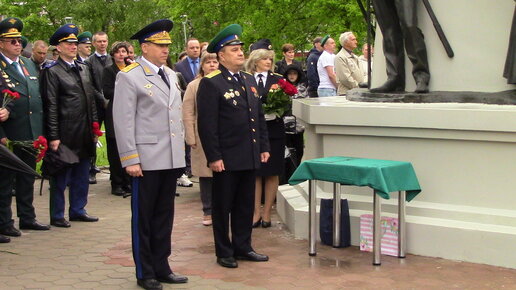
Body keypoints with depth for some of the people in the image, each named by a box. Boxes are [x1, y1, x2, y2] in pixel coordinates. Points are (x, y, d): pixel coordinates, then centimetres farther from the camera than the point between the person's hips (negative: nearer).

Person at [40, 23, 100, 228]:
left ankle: (77, 210, 26)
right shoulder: (52, 72, -7)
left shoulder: (83, 69, 14)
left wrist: (94, 126, 13)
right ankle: (57, 215, 13)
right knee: (61, 176, 3)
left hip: (85, 134, 7)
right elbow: (50, 106, -11)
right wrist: (54, 137, -14)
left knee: (82, 175, 14)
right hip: (66, 134, -7)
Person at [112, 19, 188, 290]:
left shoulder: (171, 75, 13)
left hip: (172, 158, 6)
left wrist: (181, 148, 14)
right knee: (143, 217, 5)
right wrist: (130, 160, -15)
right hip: (146, 160, -6)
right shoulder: (129, 76, -7)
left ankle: (161, 267, 22)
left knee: (164, 216, 12)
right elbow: (123, 121, -11)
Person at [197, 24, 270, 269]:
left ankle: (243, 247, 26)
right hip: (226, 158, -7)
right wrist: (213, 156, -17)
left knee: (246, 205, 14)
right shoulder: (210, 84, -10)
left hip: (250, 156, 7)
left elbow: (260, 117, 17)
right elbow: (207, 124, -14)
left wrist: (264, 147, 13)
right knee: (223, 206, 6)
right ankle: (224, 252, 16)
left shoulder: (249, 80, 13)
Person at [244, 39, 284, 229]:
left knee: (272, 174, 5)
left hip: (273, 130, 1)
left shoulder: (278, 80, 4)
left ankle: (267, 213, 14)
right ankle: (256, 213, 13)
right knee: (255, 174, 5)